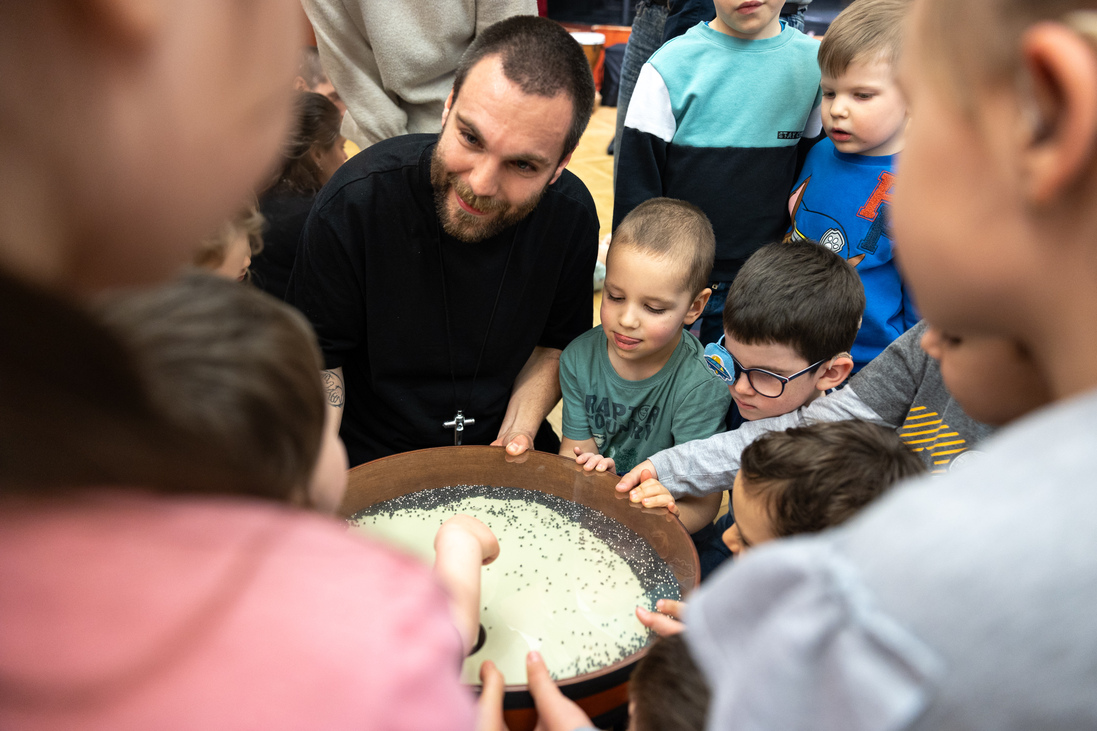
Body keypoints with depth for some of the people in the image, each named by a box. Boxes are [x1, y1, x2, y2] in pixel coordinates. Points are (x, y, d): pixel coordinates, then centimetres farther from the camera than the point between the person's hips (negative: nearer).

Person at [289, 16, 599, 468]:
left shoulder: (572, 215, -11)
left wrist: (518, 434, -10)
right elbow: (317, 354, -10)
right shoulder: (354, 202, -21)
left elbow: (555, 342, 4)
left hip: (502, 449, 4)